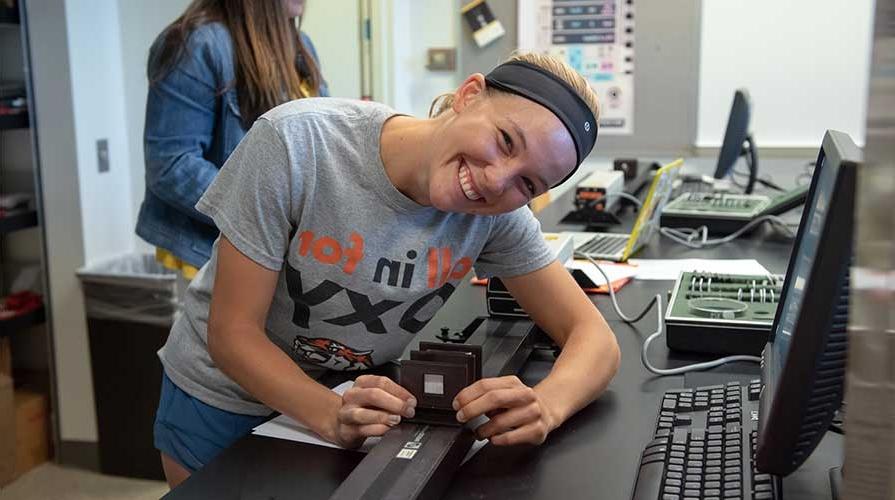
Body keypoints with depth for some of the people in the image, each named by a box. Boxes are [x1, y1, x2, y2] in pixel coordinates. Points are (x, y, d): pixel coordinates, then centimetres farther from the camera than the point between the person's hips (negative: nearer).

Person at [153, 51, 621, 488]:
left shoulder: (498, 211, -20)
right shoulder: (295, 143, -30)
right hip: (223, 401, -2)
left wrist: (543, 406, -39)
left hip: (367, 408, 2)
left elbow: (594, 337, -17)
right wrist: (333, 415, -41)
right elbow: (233, 334, -25)